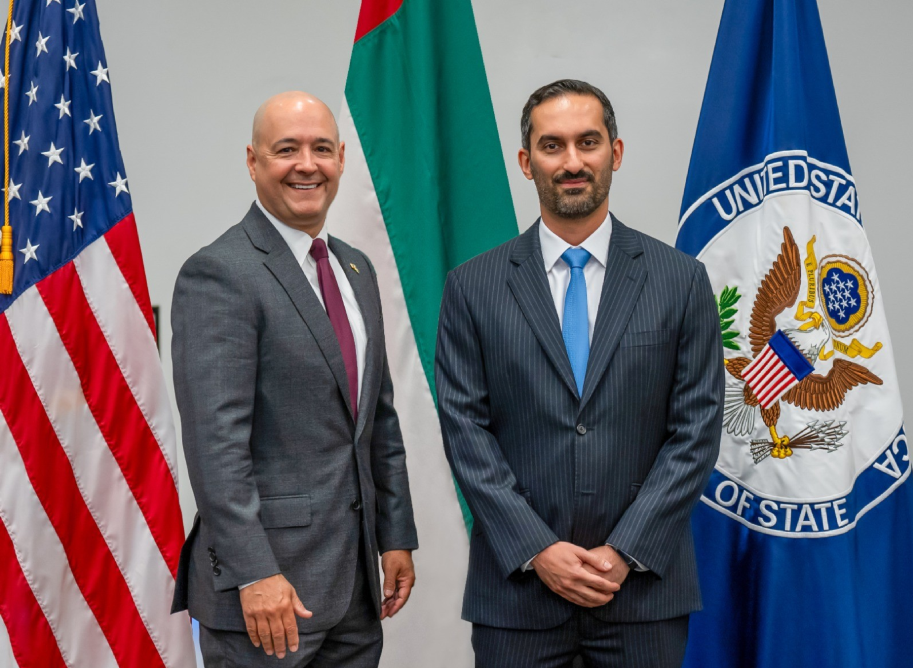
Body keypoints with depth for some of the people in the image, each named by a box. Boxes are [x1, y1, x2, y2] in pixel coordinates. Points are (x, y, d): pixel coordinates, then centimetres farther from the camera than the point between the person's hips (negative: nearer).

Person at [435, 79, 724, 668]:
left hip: (643, 586, 0)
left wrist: (626, 552, -9)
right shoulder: (473, 287, 1)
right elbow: (466, 431, -3)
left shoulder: (682, 280, 1)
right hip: (516, 585, 0)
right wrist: (537, 550, -10)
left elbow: (696, 431, -2)